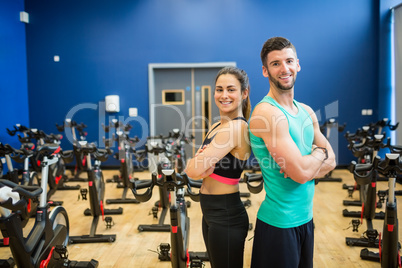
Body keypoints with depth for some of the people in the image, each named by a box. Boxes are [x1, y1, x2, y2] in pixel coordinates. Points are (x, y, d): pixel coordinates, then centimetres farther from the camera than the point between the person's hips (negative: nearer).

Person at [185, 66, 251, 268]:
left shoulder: (237, 127, -22)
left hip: (226, 215, -9)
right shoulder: (217, 126, 7)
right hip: (211, 212, 9)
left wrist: (200, 161, -6)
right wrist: (205, 170, -15)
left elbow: (193, 170, -26)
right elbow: (193, 170, 5)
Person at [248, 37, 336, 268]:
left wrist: (302, 165, -14)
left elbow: (330, 162, 6)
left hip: (306, 218, 8)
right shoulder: (267, 113, -20)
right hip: (280, 223, -8)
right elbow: (301, 172, -25)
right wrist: (319, 153, -4)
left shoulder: (306, 111, 7)